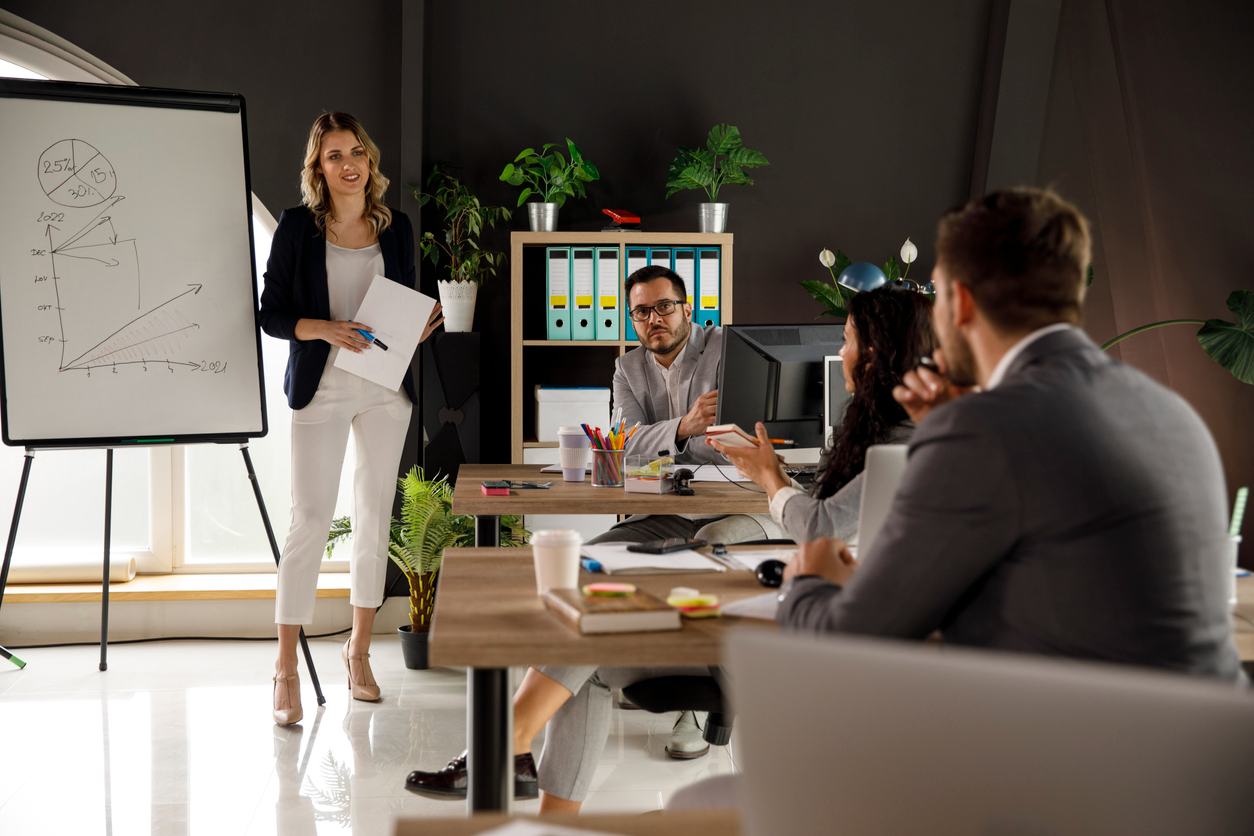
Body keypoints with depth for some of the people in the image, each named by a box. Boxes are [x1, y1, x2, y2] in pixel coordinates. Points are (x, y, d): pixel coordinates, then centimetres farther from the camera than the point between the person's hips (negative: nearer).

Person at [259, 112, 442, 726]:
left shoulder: (396, 227, 7)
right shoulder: (298, 226, -4)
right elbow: (271, 313, -5)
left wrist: (420, 327, -5)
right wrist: (324, 329, -21)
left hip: (385, 388, 4)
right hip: (320, 388, -4)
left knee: (374, 517, 9)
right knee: (310, 520, -9)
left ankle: (359, 648, 24)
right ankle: (286, 669, -4)